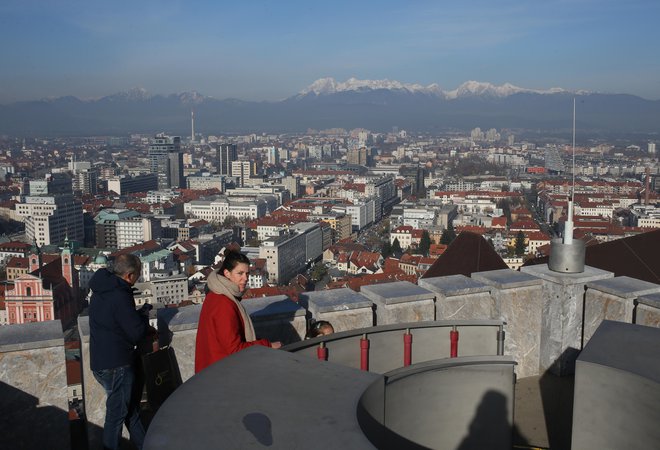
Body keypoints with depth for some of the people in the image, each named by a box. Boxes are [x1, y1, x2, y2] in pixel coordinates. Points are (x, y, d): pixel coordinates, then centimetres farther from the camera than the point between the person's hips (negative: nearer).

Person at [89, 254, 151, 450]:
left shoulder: (101, 290, 5)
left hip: (101, 360, 10)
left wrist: (139, 317, 8)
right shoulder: (120, 296, -25)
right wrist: (144, 316, -2)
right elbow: (137, 334, -20)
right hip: (116, 365, -10)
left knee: (131, 403, 22)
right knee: (117, 412, 6)